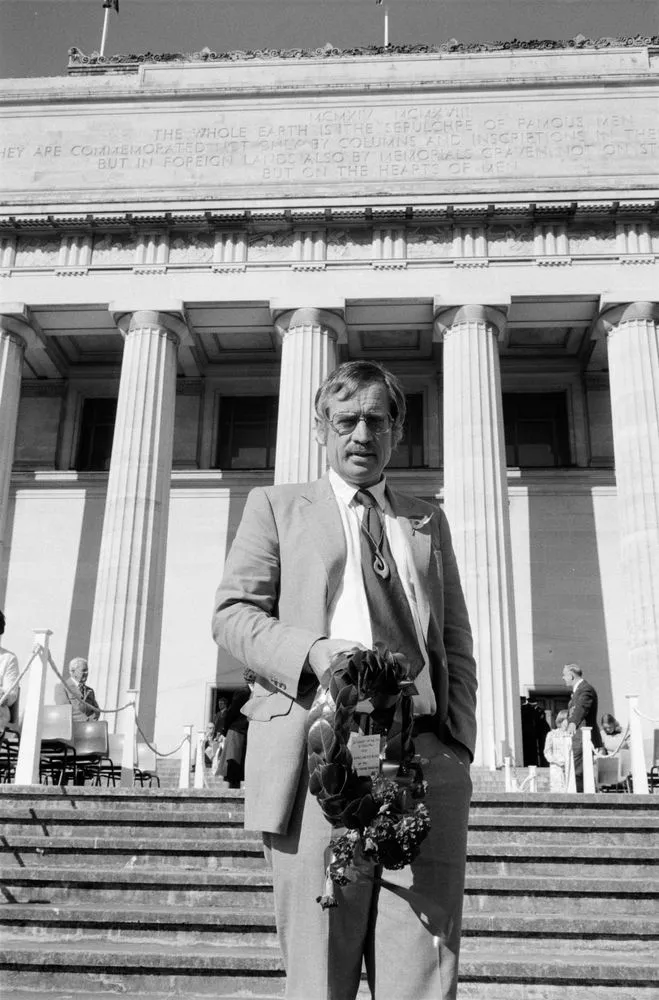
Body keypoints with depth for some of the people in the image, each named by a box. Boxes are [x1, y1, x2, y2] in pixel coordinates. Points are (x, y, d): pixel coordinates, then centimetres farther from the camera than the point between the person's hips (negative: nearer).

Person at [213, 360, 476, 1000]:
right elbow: (232, 612, 6)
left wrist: (458, 743, 7)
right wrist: (313, 651, -13)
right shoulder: (277, 506, 17)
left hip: (425, 758, 2)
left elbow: (456, 642, 21)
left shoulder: (428, 522, 25)